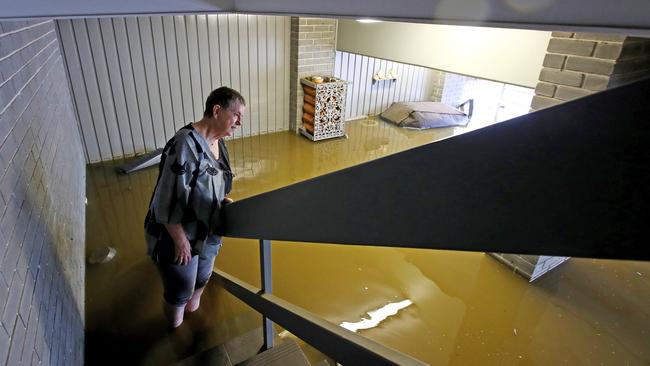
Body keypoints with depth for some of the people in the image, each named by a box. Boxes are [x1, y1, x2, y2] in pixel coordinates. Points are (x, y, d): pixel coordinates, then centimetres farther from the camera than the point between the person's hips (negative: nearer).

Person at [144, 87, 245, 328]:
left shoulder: (218, 144, 0)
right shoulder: (186, 143, -28)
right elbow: (168, 198, -26)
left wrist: (224, 202, -3)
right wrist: (180, 239, -21)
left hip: (205, 234, 8)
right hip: (176, 236, -7)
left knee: (201, 280, 27)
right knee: (180, 291, 13)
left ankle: (192, 311, 57)